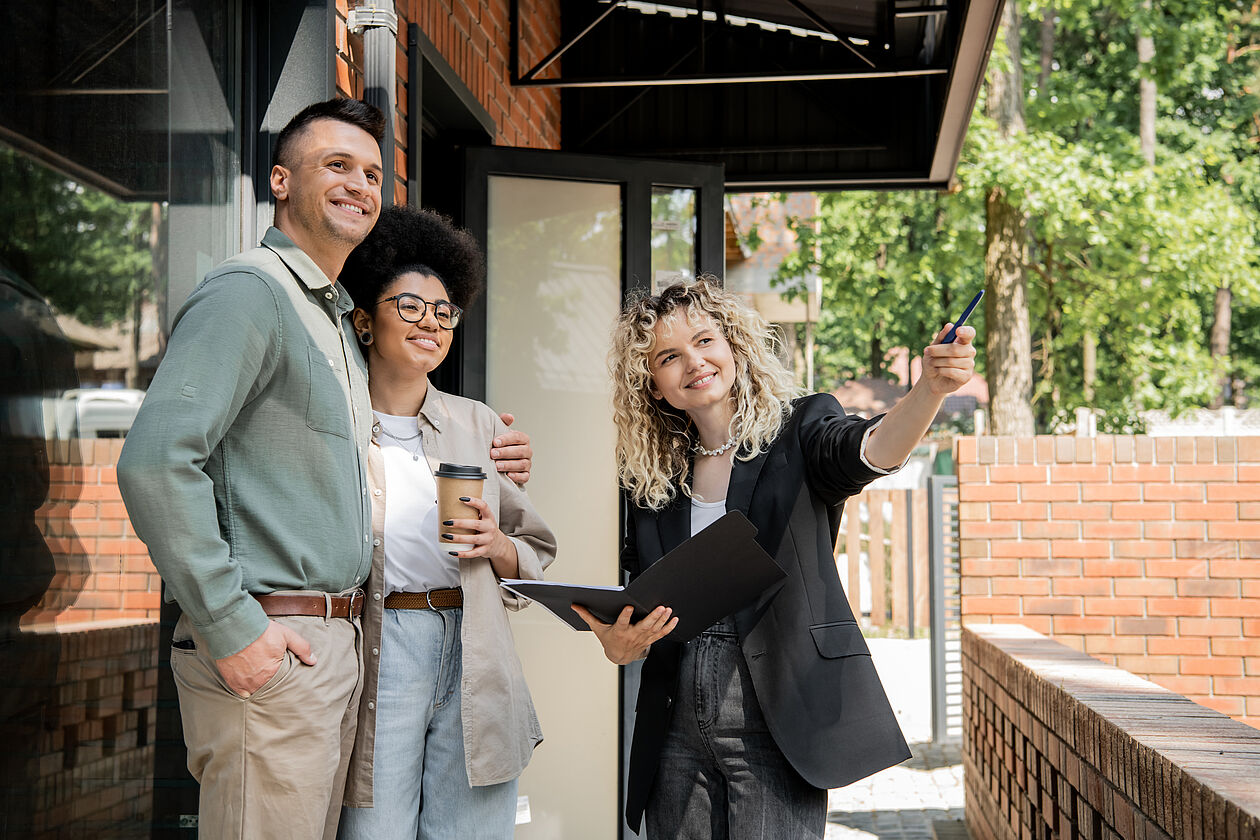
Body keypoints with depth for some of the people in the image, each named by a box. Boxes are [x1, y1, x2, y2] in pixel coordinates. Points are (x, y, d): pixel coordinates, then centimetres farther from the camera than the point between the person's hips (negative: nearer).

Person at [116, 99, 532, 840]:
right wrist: (231, 628, -21)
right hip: (268, 653, -9)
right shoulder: (250, 292, -10)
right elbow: (156, 460, -21)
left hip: (338, 641, 9)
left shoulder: (339, 319, 19)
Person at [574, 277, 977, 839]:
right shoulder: (650, 480, 10)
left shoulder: (799, 430, 0)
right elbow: (638, 613, 14)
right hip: (677, 733, 4)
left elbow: (872, 450, -23)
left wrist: (931, 388, -43)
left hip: (776, 724, -3)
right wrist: (617, 644, -10)